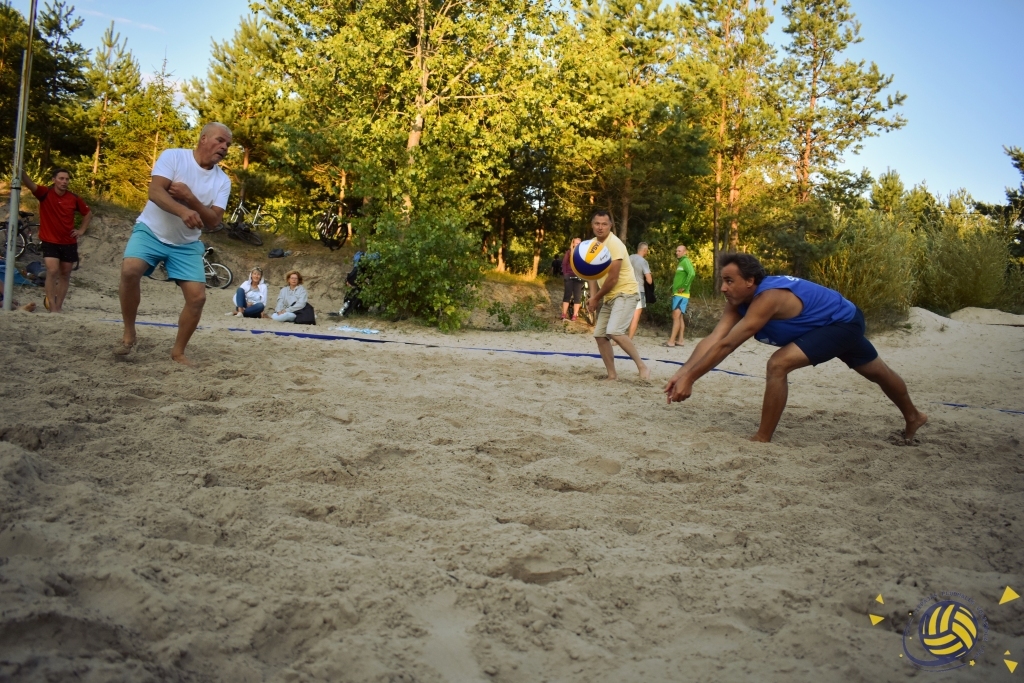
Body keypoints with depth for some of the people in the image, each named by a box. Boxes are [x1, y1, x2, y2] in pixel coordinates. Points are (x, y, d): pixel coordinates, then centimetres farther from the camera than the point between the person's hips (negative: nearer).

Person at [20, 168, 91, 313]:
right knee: (52, 272, -17)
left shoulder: (74, 198, -2)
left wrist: (81, 230, 3)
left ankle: (58, 307, 21)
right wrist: (20, 170, -47)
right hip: (50, 241, -4)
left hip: (69, 243, 4)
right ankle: (53, 309, -14)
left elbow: (88, 214, 14)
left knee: (65, 274, 10)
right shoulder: (45, 193, -10)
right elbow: (29, 184, -29)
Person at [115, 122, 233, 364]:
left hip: (186, 244, 4)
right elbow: (155, 192, -23)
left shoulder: (222, 181, -1)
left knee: (198, 297, -9)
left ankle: (178, 351, 11)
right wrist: (182, 211, -41)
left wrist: (190, 198, -23)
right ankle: (129, 334, -10)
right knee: (130, 270, -30)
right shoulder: (173, 156, -11)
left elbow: (214, 221, -7)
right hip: (151, 231, -3)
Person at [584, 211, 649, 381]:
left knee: (614, 331, -25)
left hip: (625, 293, -9)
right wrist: (594, 297, 5)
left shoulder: (614, 244, -18)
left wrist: (596, 298, -10)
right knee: (600, 335, 5)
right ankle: (612, 375, 13)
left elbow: (613, 279, -21)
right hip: (609, 296, 9)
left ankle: (642, 366, -14)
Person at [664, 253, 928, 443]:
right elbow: (712, 339, -19)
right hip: (834, 325, 10)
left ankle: (762, 440, -17)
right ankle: (913, 417, 54)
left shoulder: (768, 298, -36)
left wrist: (690, 378, -39)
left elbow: (726, 345, -40)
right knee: (876, 372, 30)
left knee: (779, 364, -26)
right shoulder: (738, 301, -11)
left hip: (844, 322, -10)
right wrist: (682, 373, -31)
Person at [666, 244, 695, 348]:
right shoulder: (680, 262, 18)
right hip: (677, 294, 10)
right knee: (679, 317, 10)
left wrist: (684, 287, -22)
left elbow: (692, 274, -27)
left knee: (676, 316, -12)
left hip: (681, 295, -10)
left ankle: (671, 341, -15)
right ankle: (680, 340, 14)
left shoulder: (686, 261, -11)